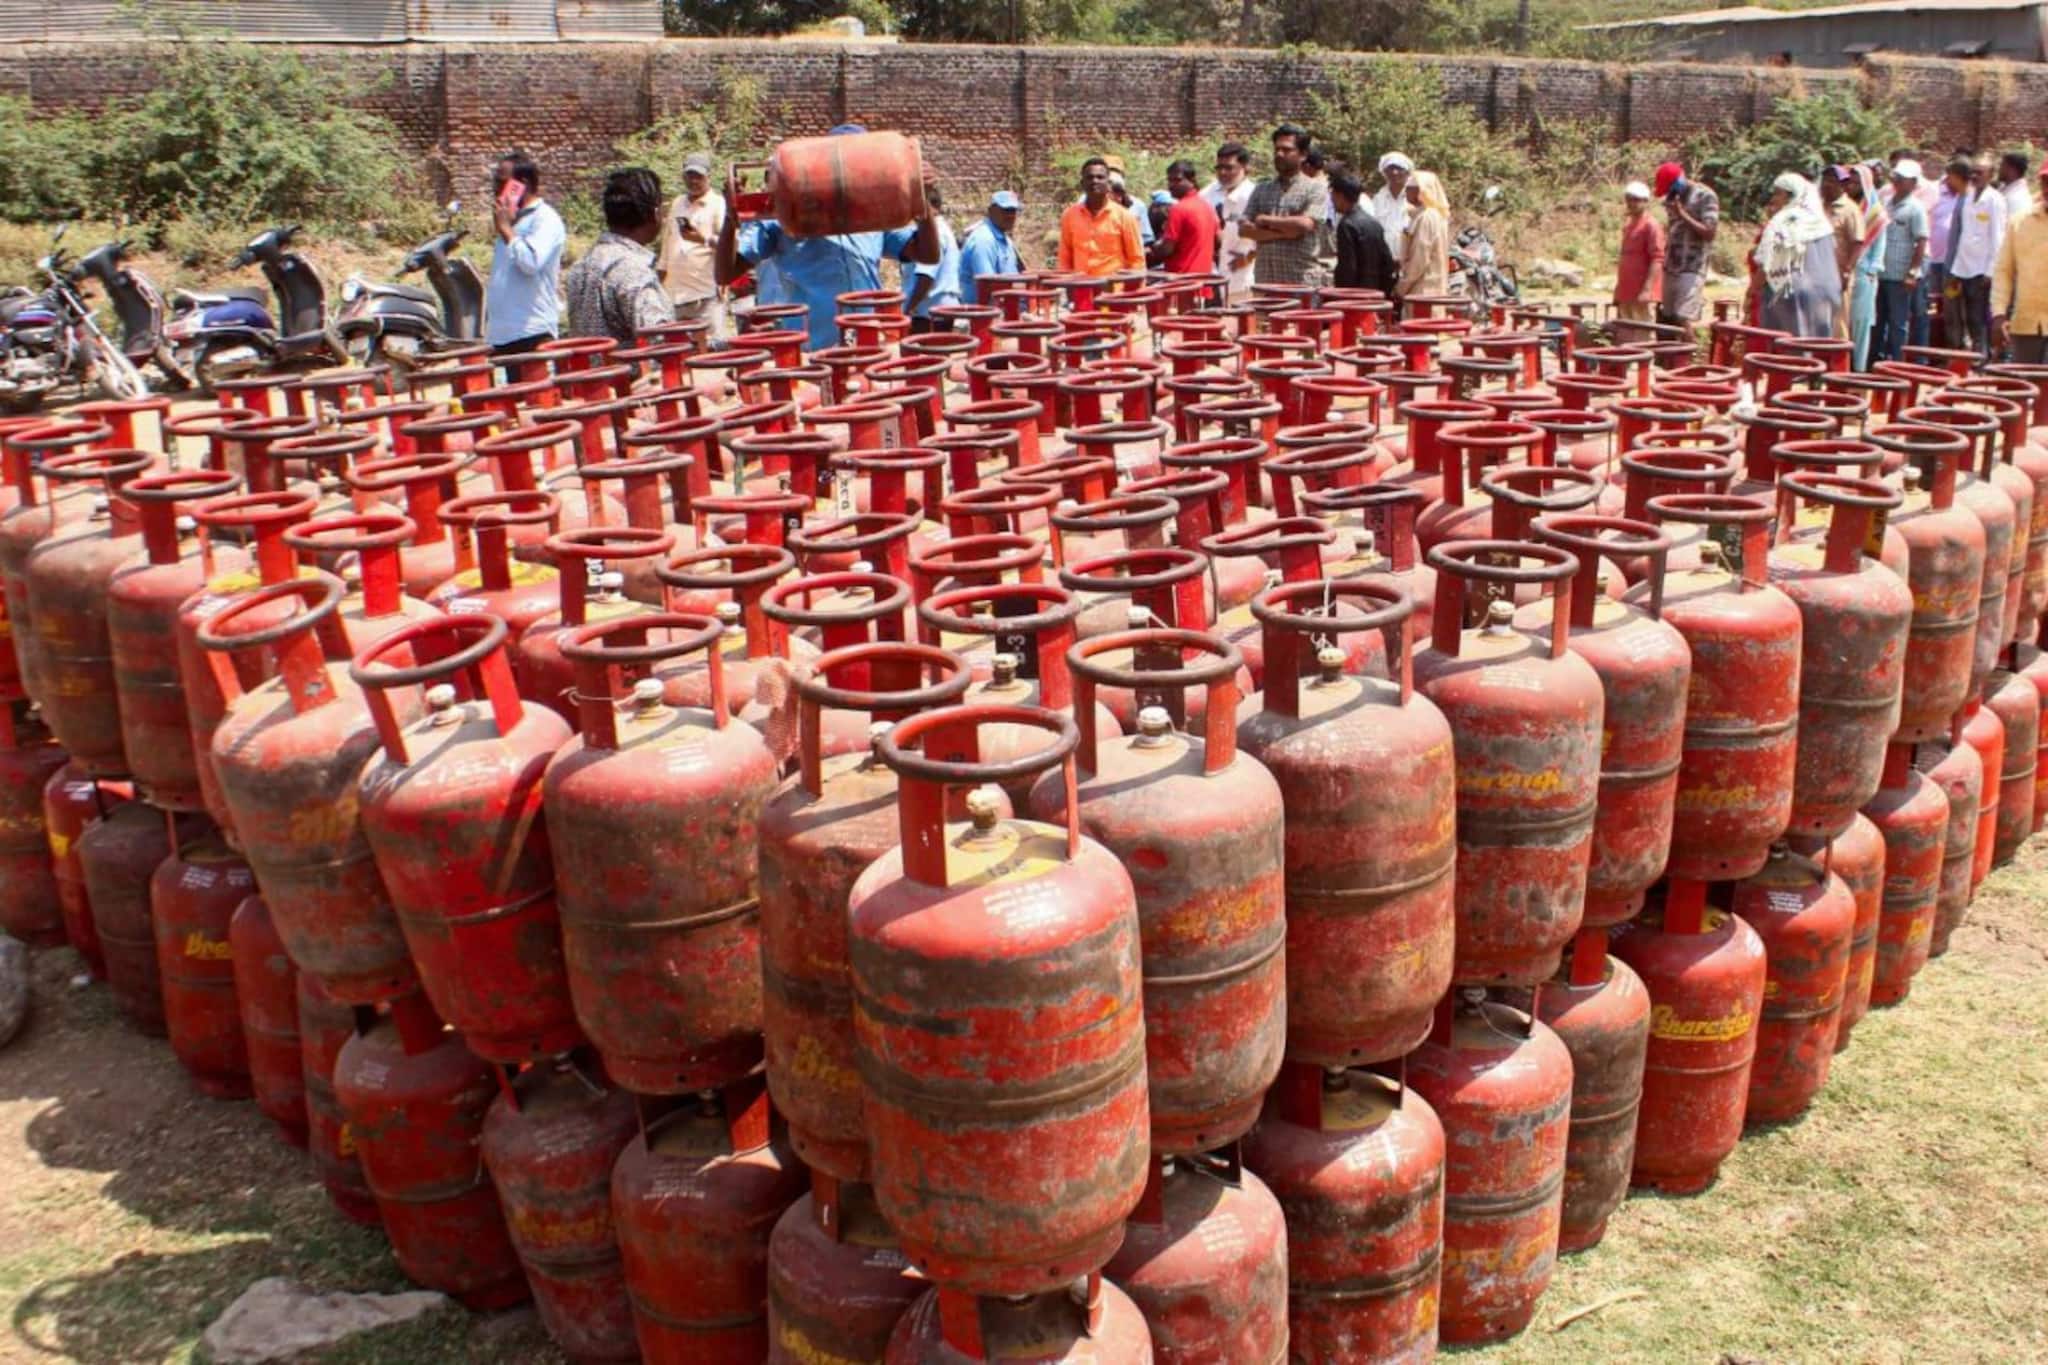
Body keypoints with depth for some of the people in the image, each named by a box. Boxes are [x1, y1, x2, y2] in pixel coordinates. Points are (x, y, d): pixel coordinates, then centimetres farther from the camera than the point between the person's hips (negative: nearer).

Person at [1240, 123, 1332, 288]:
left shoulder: (1315, 189, 2)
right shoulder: (1262, 189, 14)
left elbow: (1306, 224, -15)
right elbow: (1244, 229, 4)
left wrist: (1267, 221, -4)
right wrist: (1283, 232, -10)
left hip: (1303, 282, -4)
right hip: (1265, 280, 4)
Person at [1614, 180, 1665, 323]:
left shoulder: (1651, 226, -8)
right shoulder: (1627, 225, 18)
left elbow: (1657, 260, -14)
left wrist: (1647, 289, -22)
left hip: (1642, 294, -9)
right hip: (1626, 293, 9)